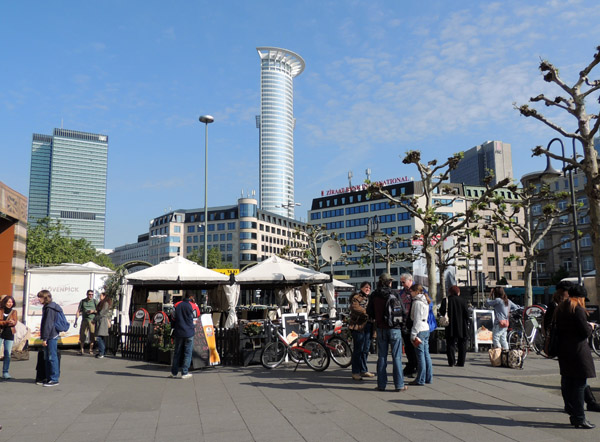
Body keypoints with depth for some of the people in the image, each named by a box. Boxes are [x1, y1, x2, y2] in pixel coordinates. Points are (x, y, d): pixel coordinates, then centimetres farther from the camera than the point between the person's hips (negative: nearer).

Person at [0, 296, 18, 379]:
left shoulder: (14, 311, 10)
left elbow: (15, 322, 0)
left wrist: (12, 322, -22)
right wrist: (7, 322, -21)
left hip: (9, 335, 2)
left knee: (7, 354, 3)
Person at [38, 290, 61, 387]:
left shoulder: (50, 308, -16)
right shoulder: (47, 307, 17)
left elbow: (48, 324, -19)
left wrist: (45, 338, -19)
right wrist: (44, 337, 22)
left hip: (51, 336, -10)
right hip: (51, 336, 10)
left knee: (52, 357, -6)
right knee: (47, 358, 15)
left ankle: (54, 379, -1)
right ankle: (49, 378, 24)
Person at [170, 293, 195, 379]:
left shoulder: (177, 305, 5)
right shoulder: (192, 305, -6)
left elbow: (173, 318, 8)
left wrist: (173, 330, 16)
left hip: (178, 333, 4)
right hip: (189, 333, -3)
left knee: (177, 353, 13)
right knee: (187, 353, 4)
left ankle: (174, 372, 16)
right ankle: (184, 373, 3)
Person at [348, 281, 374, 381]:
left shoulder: (369, 298, 20)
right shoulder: (356, 297, -4)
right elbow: (354, 308, -21)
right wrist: (366, 312, -27)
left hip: (368, 326, 7)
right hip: (358, 326, -7)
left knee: (366, 349, 12)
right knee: (358, 350, -5)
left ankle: (363, 370, 23)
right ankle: (355, 372, 2)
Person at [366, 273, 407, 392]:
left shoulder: (374, 295, 0)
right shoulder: (394, 294, -8)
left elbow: (369, 312, 5)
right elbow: (403, 311, -7)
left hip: (381, 328, 3)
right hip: (394, 328, -3)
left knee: (381, 357, 9)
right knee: (397, 357, 3)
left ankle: (381, 384, 12)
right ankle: (399, 385, 5)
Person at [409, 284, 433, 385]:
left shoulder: (417, 302, -13)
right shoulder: (425, 301, 15)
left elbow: (417, 320, -17)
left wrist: (413, 335, -16)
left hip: (420, 330, -9)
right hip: (426, 329, 9)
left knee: (420, 354, -5)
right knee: (426, 354, 12)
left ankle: (420, 380, -1)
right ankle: (428, 377, 17)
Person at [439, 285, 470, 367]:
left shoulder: (446, 300, -4)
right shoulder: (463, 301, -2)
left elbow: (442, 312, -8)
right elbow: (466, 313, -5)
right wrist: (466, 324, 7)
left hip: (450, 327, -1)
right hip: (462, 327, 1)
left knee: (450, 344, 6)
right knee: (462, 345, 10)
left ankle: (451, 362, 0)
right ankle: (461, 362, 10)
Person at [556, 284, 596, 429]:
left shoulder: (560, 309, 12)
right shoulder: (578, 309, -14)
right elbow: (585, 332, -15)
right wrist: (590, 327, 6)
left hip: (563, 351, 8)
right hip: (577, 351, -8)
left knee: (567, 384, 12)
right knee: (579, 384, -4)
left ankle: (573, 414, 21)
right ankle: (579, 419, 0)